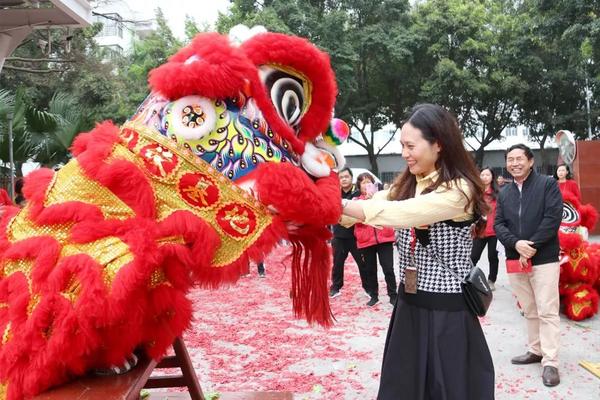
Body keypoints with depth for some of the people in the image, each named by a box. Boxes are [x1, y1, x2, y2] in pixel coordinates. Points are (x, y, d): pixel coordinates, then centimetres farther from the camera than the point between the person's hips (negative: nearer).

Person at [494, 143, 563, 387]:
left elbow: (553, 218, -12)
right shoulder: (504, 193, 11)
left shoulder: (548, 184, -3)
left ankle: (550, 362, -1)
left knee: (547, 311, -5)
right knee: (529, 310, 14)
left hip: (544, 259, -5)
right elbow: (498, 224, 4)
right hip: (514, 260, 5)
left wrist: (532, 246, -16)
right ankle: (535, 350, 25)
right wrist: (516, 244, -14)